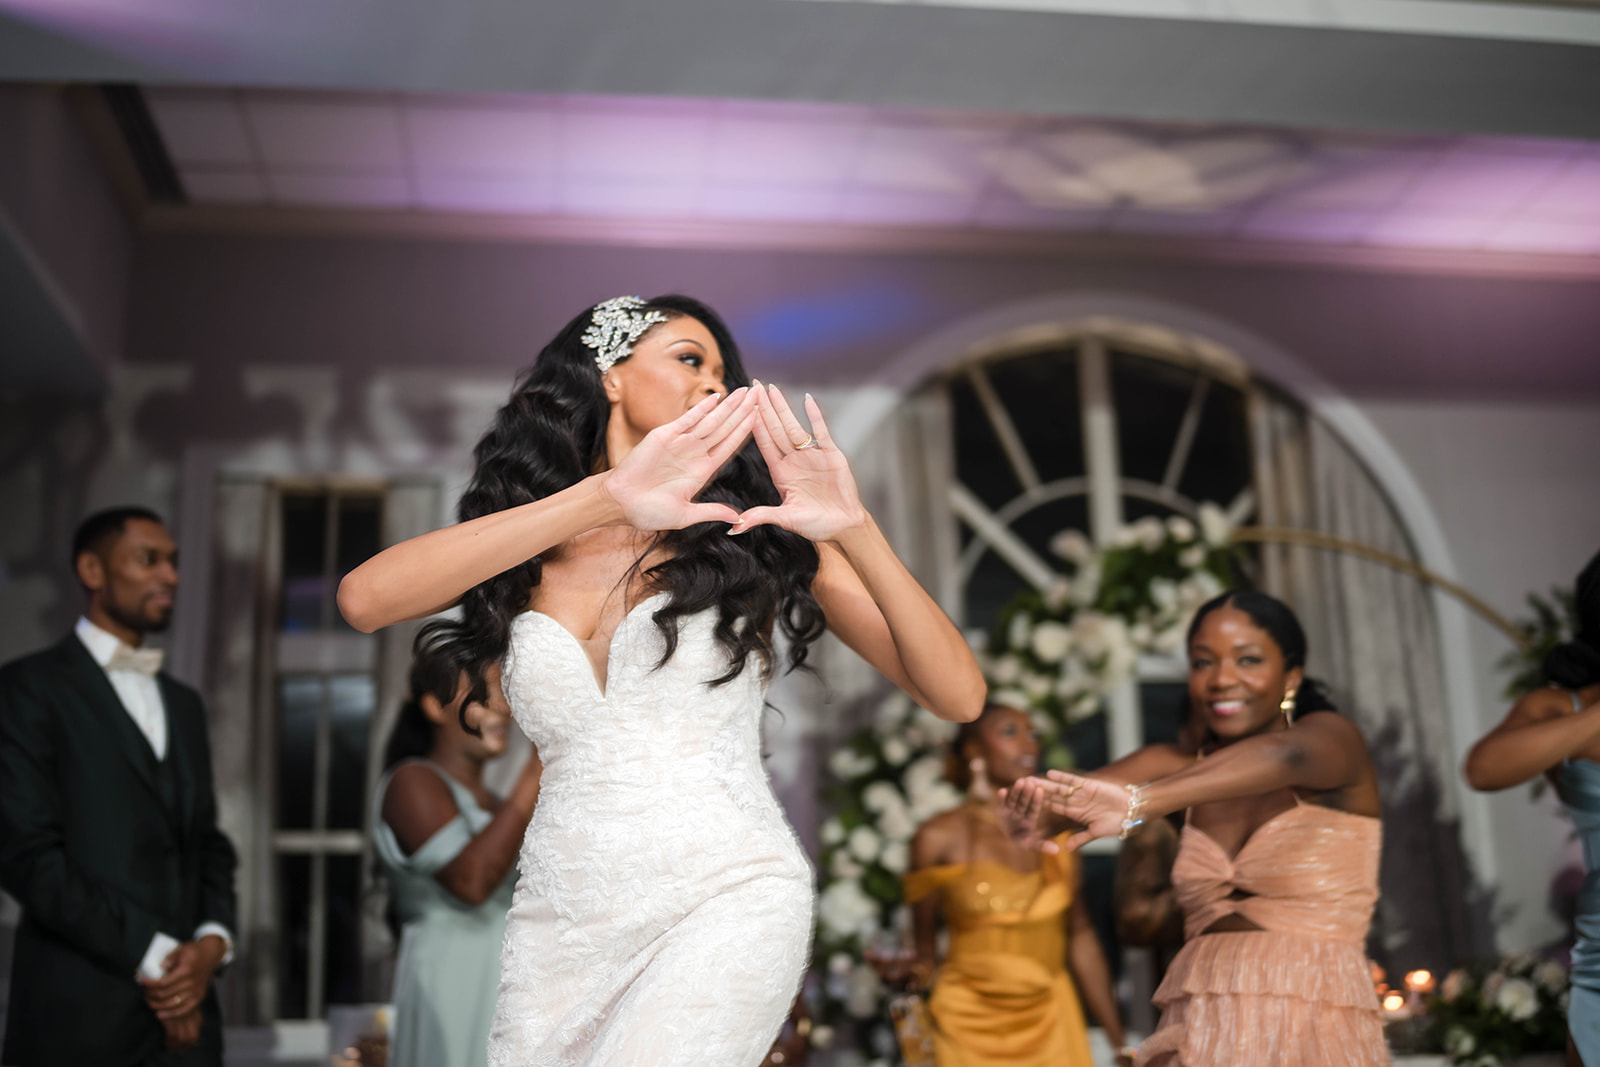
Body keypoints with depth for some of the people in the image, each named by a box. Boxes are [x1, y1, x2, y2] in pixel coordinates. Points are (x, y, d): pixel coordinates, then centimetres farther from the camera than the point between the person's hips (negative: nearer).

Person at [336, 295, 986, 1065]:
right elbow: (364, 599, -17)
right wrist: (604, 498, -24)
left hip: (726, 906, -2)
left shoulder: (757, 537, 3)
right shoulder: (519, 557, 5)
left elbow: (958, 698, -3)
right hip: (559, 924, 2)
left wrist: (856, 532, -19)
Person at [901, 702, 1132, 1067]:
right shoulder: (940, 838, -5)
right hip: (972, 1027, -3)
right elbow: (924, 953, -2)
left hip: (1051, 1021, 3)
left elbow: (1081, 941, 8)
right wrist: (899, 973, -24)